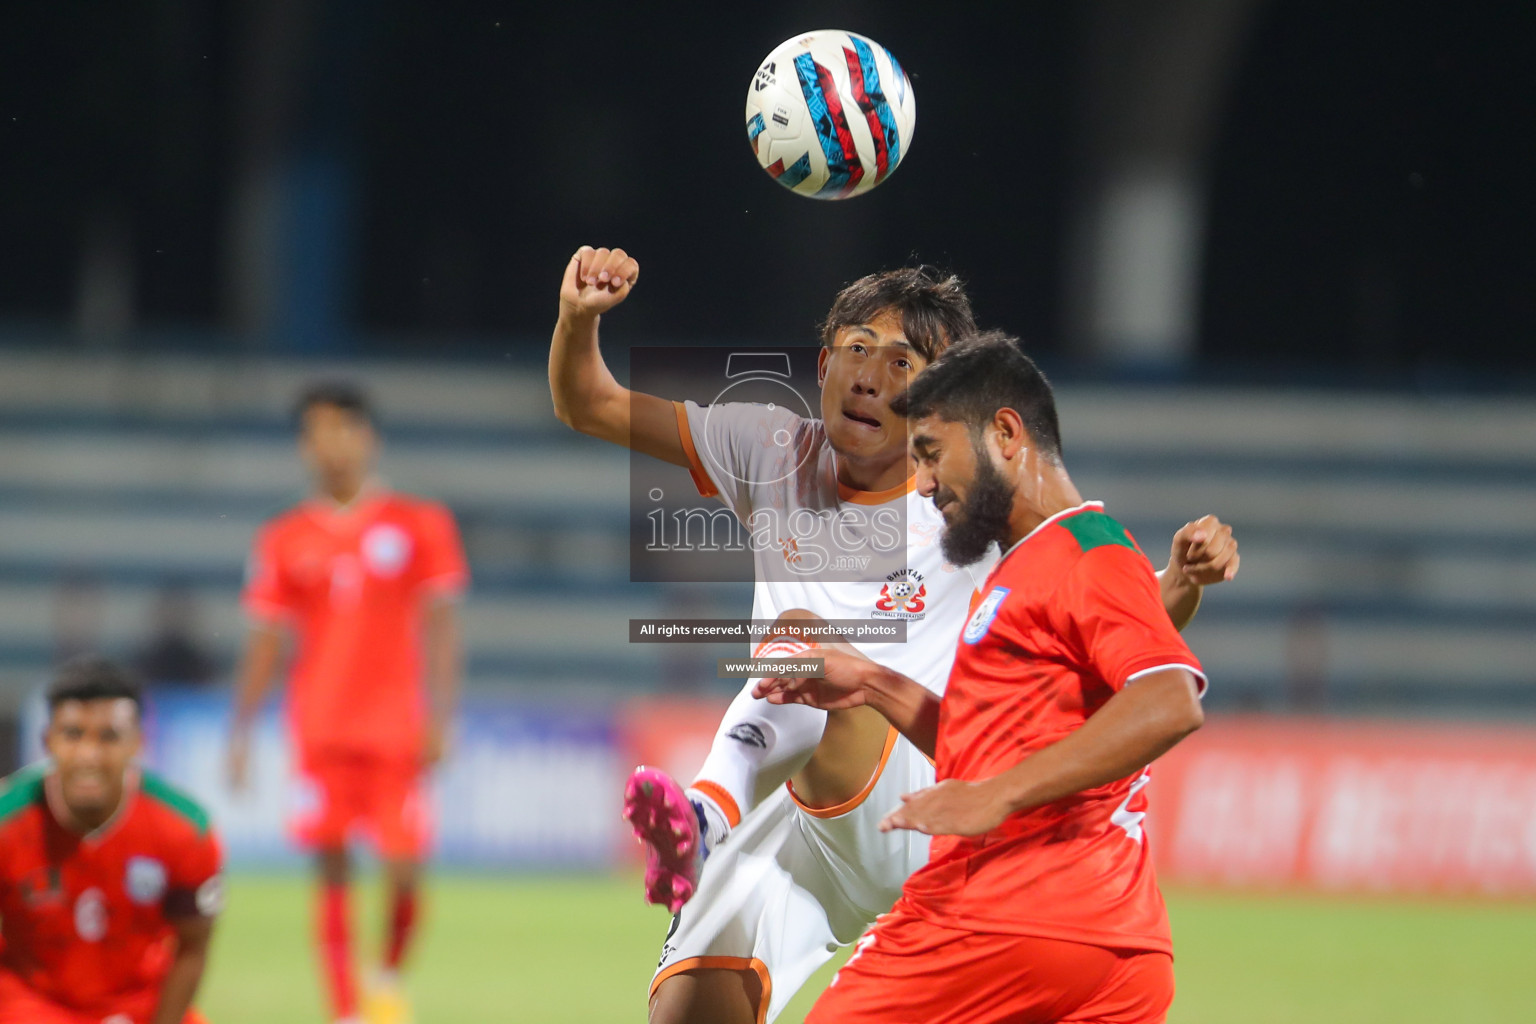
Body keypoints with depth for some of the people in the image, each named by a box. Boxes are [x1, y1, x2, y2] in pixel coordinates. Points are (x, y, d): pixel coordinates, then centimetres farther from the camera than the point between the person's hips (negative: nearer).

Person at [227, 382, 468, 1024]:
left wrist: (438, 720, -7)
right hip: (319, 733, 1)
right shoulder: (285, 540, 8)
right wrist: (241, 734, 3)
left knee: (404, 870, -5)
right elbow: (264, 644, 9)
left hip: (397, 730, -1)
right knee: (332, 870, -4)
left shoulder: (420, 525, 4)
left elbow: (440, 627, 2)